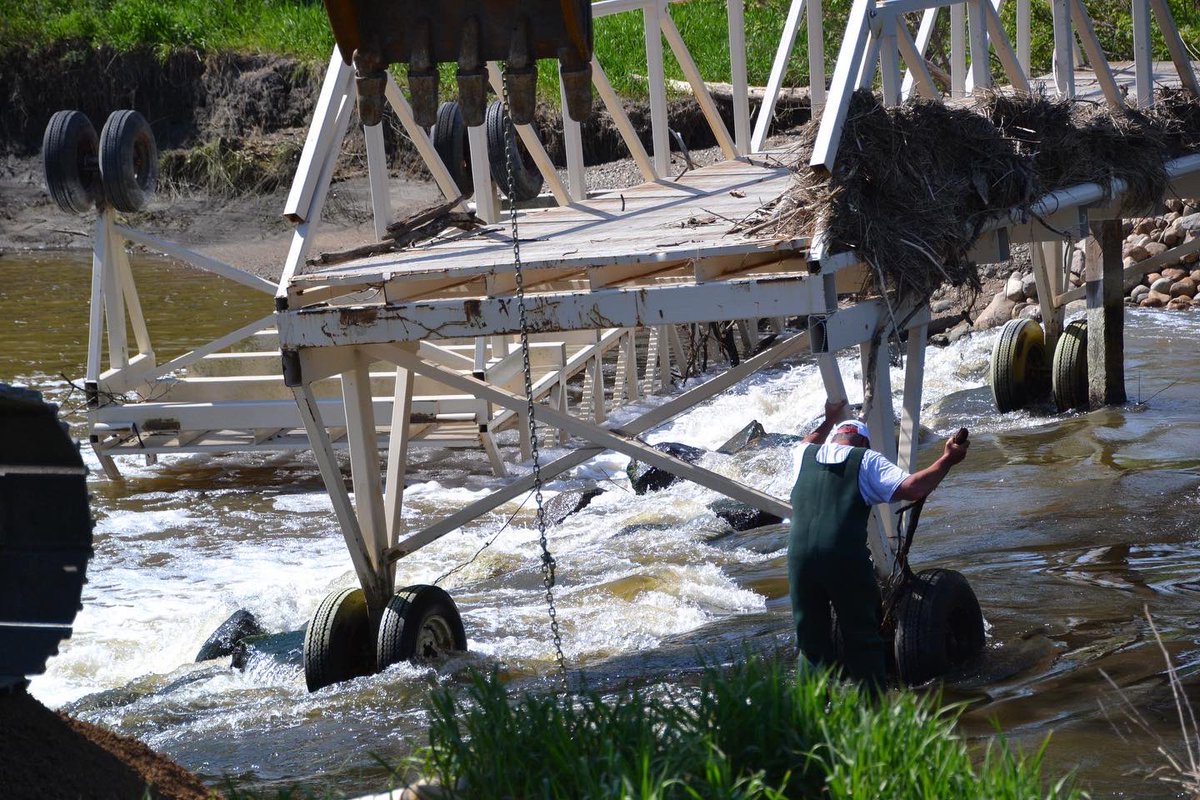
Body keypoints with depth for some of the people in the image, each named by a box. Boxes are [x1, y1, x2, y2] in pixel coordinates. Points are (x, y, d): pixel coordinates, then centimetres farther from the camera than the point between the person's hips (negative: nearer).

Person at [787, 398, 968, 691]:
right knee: (861, 636, 7)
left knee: (811, 637, 13)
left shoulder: (807, 456, 18)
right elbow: (911, 488, -9)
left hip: (799, 555, 3)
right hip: (846, 558, -3)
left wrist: (829, 420, 61)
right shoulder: (866, 460, 5)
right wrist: (947, 460, 2)